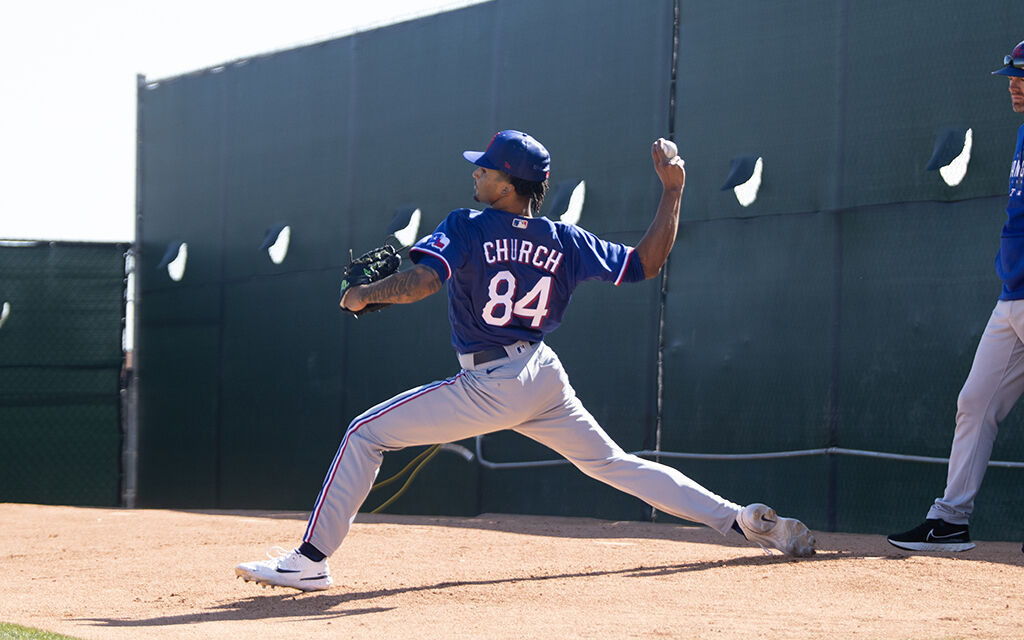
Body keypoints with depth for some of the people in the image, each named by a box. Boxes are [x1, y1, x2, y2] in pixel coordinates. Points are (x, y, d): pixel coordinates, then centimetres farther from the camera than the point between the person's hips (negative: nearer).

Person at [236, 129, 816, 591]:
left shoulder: (469, 228, -10)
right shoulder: (565, 242, 5)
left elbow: (421, 282, -24)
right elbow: (647, 263, 8)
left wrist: (365, 295, -6)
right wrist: (672, 191, 13)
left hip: (490, 387, -6)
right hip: (546, 379, 6)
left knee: (366, 435, -1)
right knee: (612, 463, 18)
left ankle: (311, 560, -8)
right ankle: (745, 519, 9)